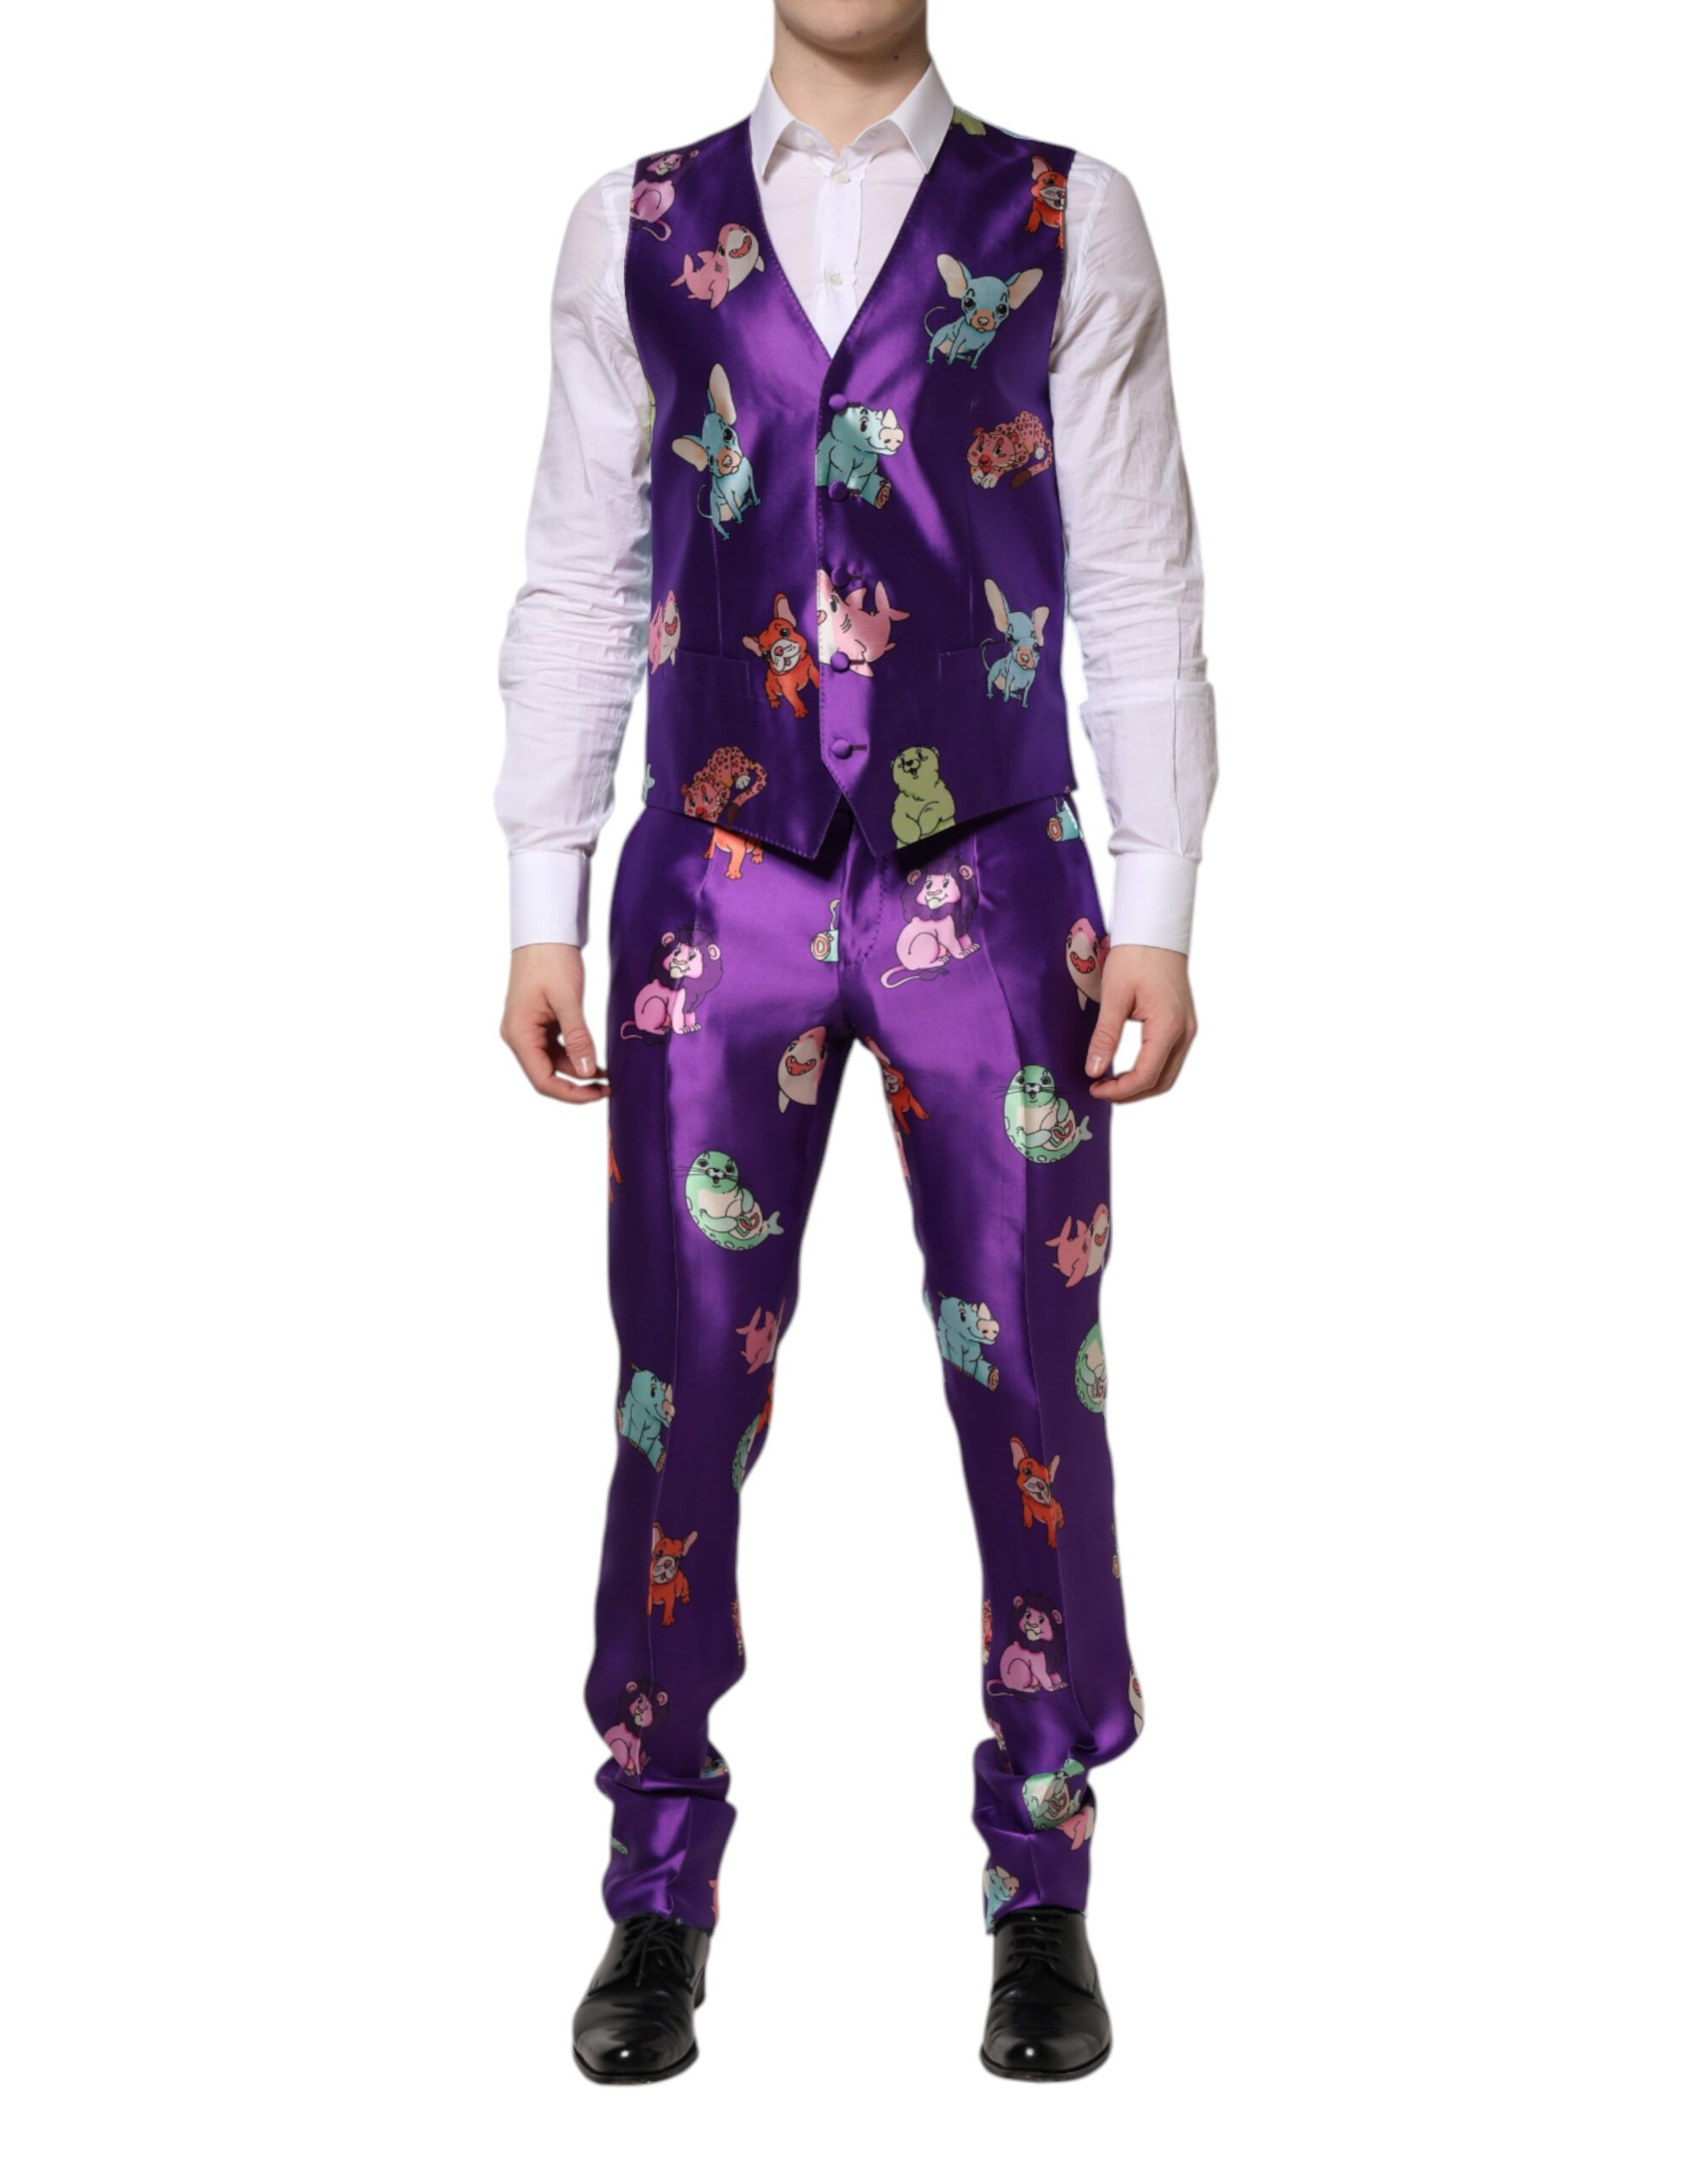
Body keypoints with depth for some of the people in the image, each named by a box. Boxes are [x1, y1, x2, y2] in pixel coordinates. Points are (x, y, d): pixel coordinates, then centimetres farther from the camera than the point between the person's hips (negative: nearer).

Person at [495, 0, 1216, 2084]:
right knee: (682, 1388, 3)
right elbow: (576, 586, 9)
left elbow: (1138, 588, 4)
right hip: (718, 894, 1)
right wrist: (542, 912, 5)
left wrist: (1158, 914, -1)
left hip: (993, 892, -1)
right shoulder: (635, 228, 9)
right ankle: (660, 1889, 19)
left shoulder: (1065, 221, 5)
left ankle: (1043, 1888, 20)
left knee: (1032, 1387, 4)